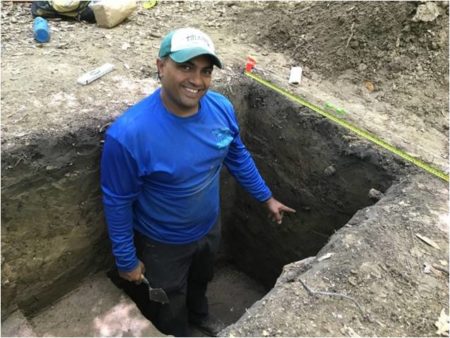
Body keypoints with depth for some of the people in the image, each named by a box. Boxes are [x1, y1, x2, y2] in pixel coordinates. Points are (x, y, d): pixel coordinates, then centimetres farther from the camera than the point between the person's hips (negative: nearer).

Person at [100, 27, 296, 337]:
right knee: (170, 308, 24)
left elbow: (238, 157, 1)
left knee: (201, 279, 35)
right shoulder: (128, 134, -35)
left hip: (209, 226, 5)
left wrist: (266, 197, 9)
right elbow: (118, 203, -21)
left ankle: (199, 313, 68)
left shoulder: (221, 107, -18)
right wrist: (127, 259, -10)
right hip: (162, 243, -5)